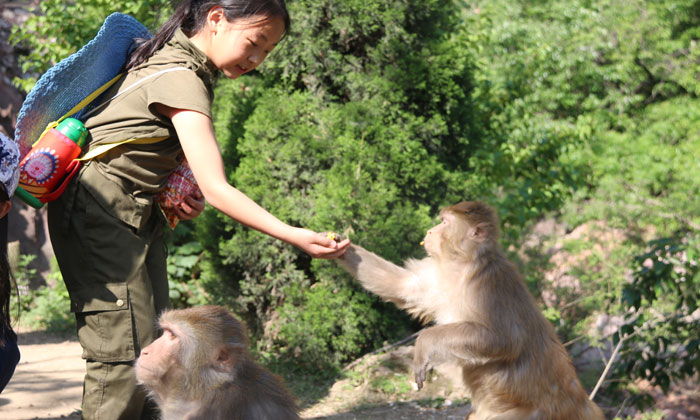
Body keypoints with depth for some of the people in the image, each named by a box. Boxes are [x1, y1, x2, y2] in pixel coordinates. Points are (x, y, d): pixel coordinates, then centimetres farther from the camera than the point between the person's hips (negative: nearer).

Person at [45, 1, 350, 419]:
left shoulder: (179, 60, 7)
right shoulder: (180, 80, -22)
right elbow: (216, 189, -27)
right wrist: (293, 235, -33)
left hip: (140, 212, 10)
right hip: (99, 215, -10)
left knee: (153, 352, 5)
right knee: (125, 353, -14)